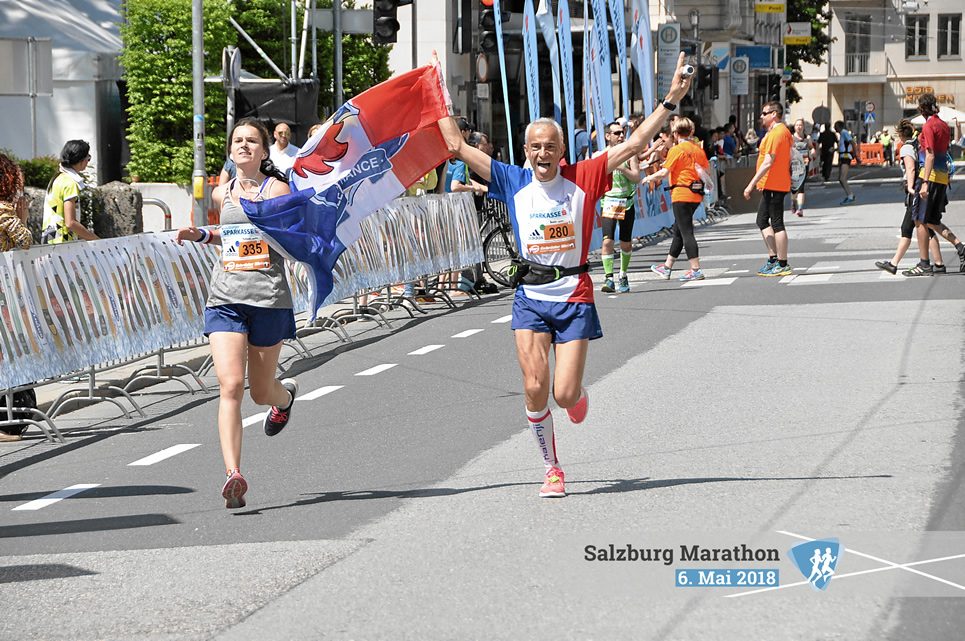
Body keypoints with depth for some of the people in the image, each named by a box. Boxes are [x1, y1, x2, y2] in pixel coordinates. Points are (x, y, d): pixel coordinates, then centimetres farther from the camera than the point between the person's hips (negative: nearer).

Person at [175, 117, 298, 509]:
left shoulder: (276, 189, -2)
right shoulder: (222, 194, 13)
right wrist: (202, 236, 16)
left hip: (268, 299, -3)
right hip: (225, 298, 3)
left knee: (261, 392, 11)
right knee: (230, 385, -15)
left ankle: (285, 394, 50)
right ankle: (233, 475, -19)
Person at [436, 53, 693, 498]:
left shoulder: (583, 178, -2)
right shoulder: (514, 182, 1)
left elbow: (634, 144, -4)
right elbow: (457, 147, 3)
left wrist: (670, 100, -9)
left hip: (574, 296, -1)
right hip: (530, 297, 1)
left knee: (565, 395, -5)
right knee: (534, 389, -9)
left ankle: (578, 395, 36)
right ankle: (551, 470, 9)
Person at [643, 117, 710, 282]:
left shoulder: (676, 150, -11)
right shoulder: (698, 149, 8)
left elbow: (664, 172, -14)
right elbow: (707, 169, 12)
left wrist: (649, 178, 2)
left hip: (681, 194, -8)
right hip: (696, 195, 8)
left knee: (686, 231, -6)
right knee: (678, 230, 17)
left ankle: (696, 269, -12)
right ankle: (667, 267, 27)